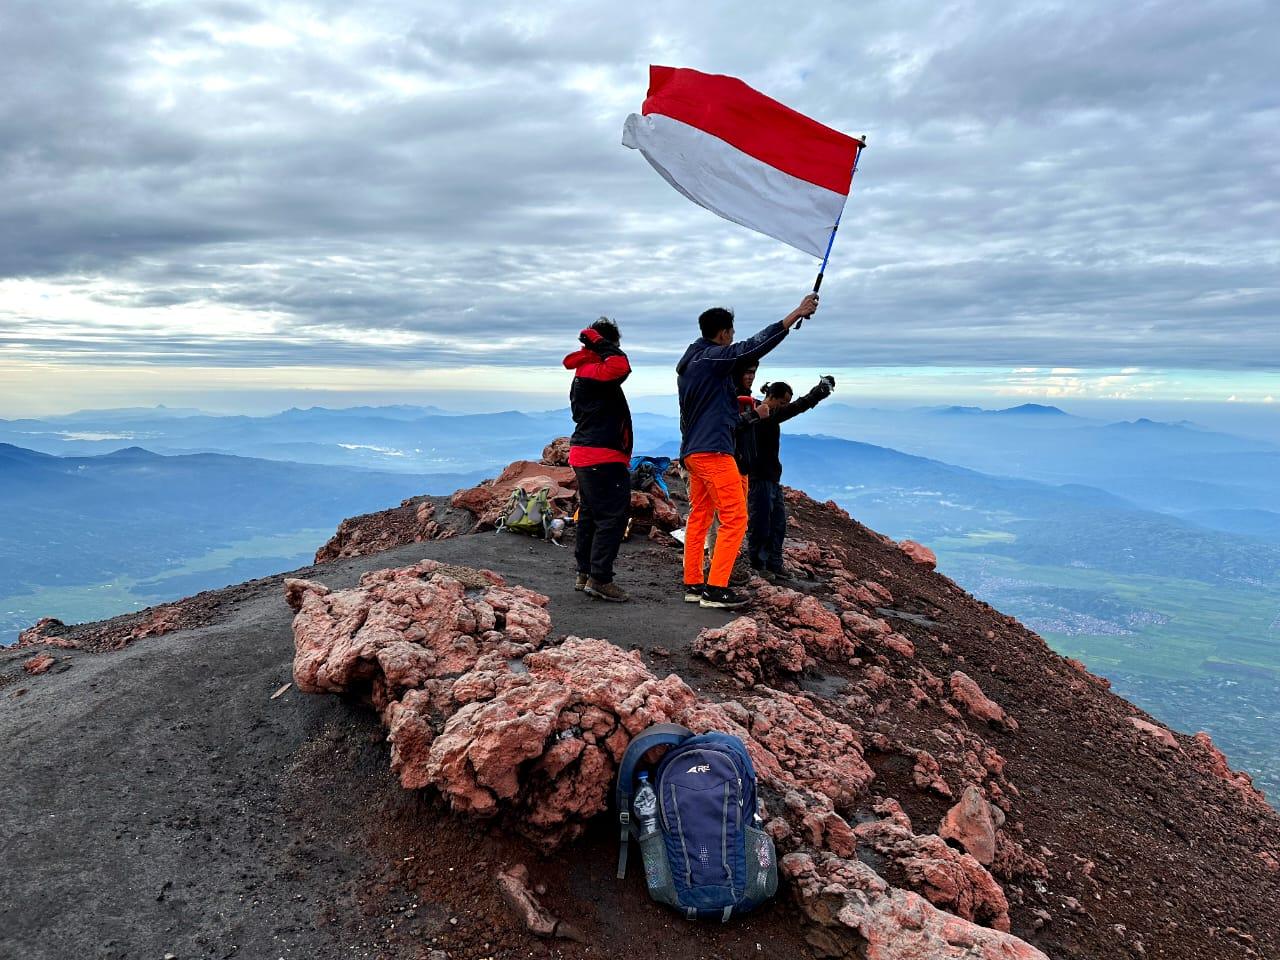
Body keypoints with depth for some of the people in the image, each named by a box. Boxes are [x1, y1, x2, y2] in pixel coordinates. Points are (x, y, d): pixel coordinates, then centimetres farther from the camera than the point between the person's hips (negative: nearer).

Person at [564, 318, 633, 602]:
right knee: (613, 516, -7)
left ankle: (585, 573, 25)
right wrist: (600, 343, -19)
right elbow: (621, 366, -34)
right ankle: (599, 579, -6)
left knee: (590, 514, 16)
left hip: (586, 456, 11)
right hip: (603, 458, -11)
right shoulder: (592, 372, -16)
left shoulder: (584, 373, 18)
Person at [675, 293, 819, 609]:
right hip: (713, 450, -10)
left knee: (698, 517, 13)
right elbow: (754, 347, -20)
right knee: (735, 518, -6)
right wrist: (797, 313, -18)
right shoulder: (711, 357, -10)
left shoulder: (688, 363, 19)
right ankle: (716, 589, -6)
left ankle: (693, 584, 16)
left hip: (692, 451, 10)